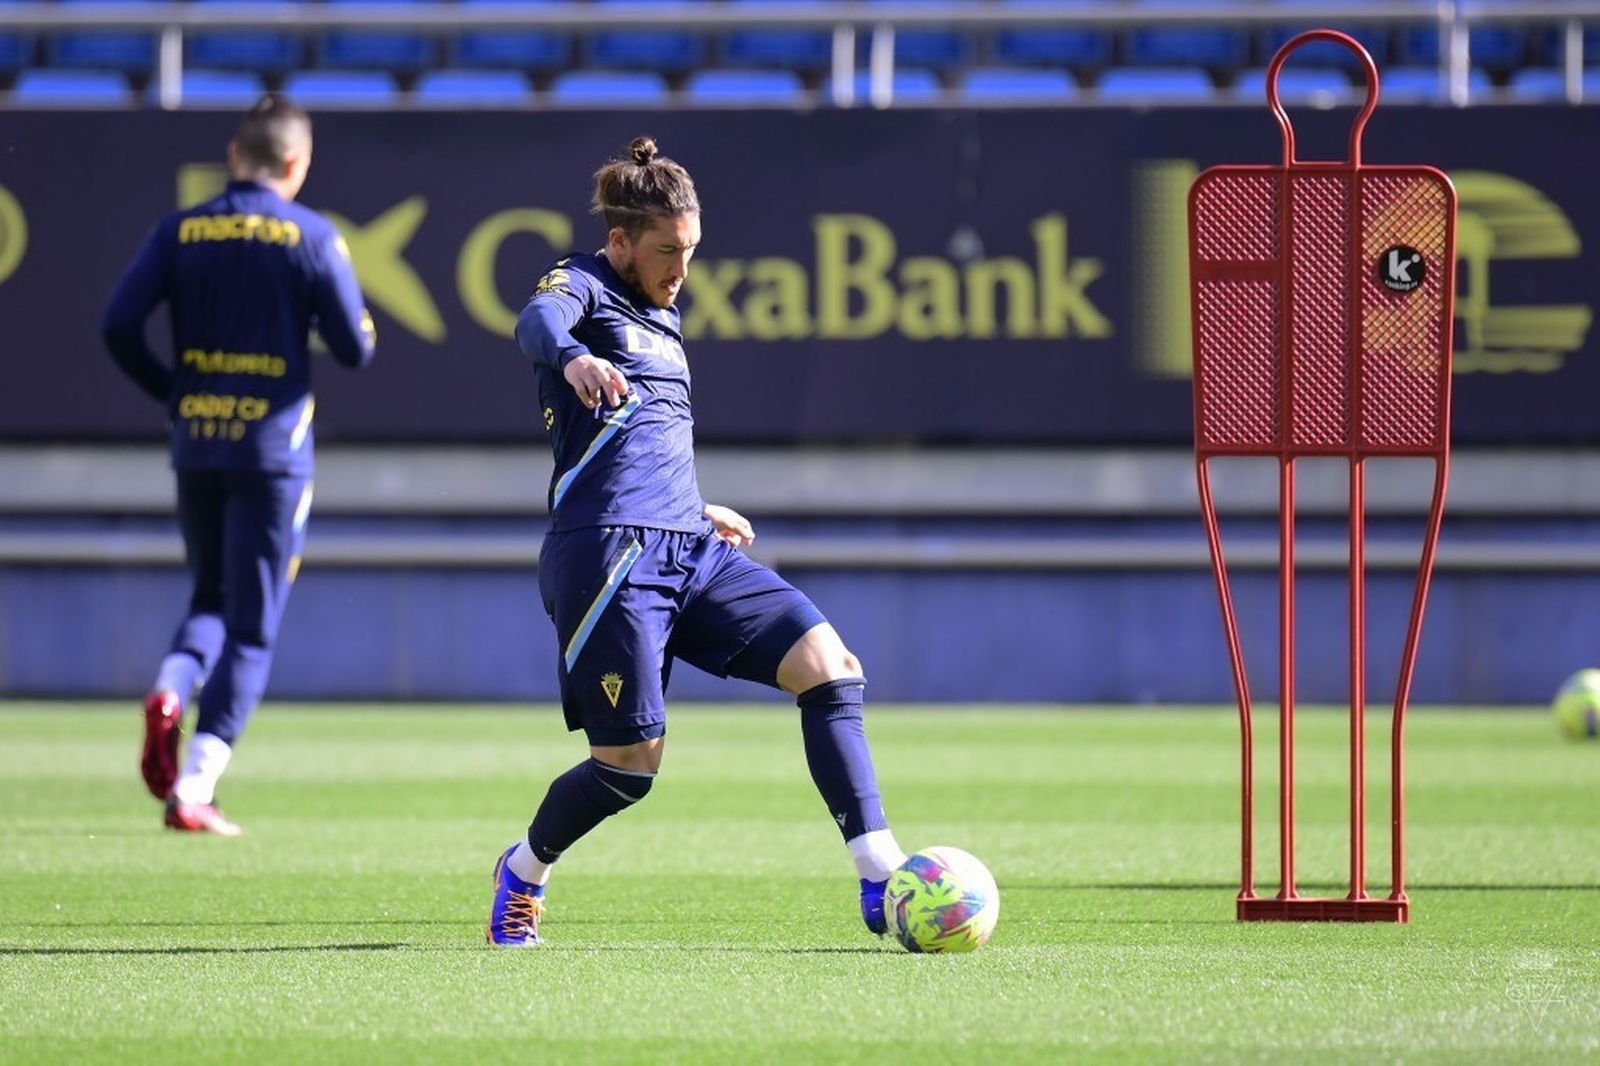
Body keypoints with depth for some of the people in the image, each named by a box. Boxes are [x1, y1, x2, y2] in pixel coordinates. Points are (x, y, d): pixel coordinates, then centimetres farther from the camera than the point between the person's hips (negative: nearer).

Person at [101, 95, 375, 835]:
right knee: (251, 625, 1)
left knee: (211, 598, 22)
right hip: (273, 447, -3)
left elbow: (119, 326, -3)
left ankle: (170, 690, -9)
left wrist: (170, 392, 11)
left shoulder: (180, 231, 5)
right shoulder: (311, 237, -4)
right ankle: (193, 791, -7)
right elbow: (355, 349, -6)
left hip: (195, 444, 3)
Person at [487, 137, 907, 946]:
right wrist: (574, 359, -49)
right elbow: (537, 323, -27)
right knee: (629, 765, -7)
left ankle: (881, 880, -15)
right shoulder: (582, 286, 0)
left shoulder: (661, 317, 24)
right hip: (608, 550, -8)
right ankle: (522, 874, 24)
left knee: (830, 668, -11)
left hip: (691, 551, 8)